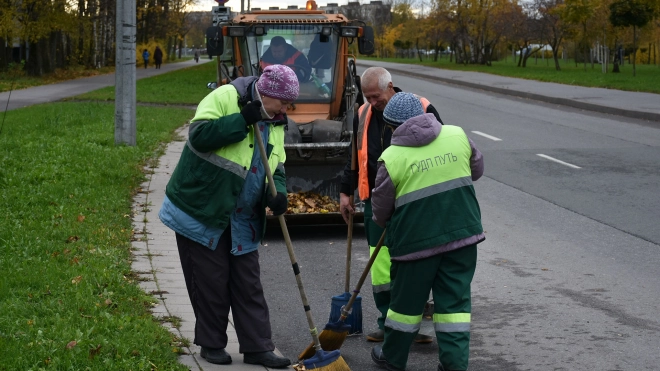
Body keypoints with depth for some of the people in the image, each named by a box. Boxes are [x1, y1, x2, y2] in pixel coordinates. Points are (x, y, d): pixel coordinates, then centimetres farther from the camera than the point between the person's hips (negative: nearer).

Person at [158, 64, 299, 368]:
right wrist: (243, 121, -26)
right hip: (201, 211, -7)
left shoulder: (275, 123, 8)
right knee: (211, 282, 1)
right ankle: (212, 344, 17)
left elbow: (275, 166, 10)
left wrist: (277, 193, -11)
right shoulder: (225, 97, -14)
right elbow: (199, 135, -25)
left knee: (248, 285, 8)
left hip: (241, 220, 7)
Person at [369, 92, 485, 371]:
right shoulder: (457, 135, 0)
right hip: (462, 233, 3)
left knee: (407, 299, 14)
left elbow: (381, 207, -1)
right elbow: (477, 168, 16)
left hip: (416, 239, -3)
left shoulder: (392, 157, -10)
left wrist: (384, 223, 21)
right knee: (455, 300, 9)